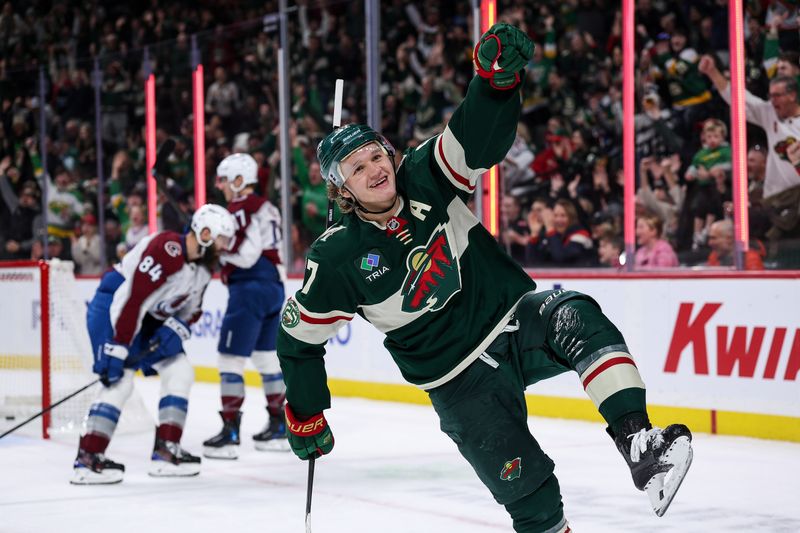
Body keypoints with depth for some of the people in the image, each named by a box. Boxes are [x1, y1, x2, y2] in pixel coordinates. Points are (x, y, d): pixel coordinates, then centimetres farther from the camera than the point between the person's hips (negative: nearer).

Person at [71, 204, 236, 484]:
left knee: (180, 371, 5)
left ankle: (166, 451, 8)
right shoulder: (166, 249, -26)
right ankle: (87, 459, -19)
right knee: (120, 380, -21)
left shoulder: (204, 266, 4)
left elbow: (190, 310, 12)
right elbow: (132, 299, -30)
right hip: (111, 307, -10)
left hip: (149, 318, 10)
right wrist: (117, 349, -31)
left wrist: (176, 330, -11)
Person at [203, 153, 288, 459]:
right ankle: (279, 427, 21)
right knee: (267, 358, 16)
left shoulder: (241, 209, -12)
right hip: (273, 286, 10)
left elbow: (245, 255, -20)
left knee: (231, 358, -7)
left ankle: (230, 433, -10)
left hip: (250, 290, -10)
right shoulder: (267, 208, 17)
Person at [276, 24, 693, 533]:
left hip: (516, 318, 2)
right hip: (460, 379, -2)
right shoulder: (338, 260, -10)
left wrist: (497, 78, -40)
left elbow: (478, 137, -20)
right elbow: (298, 336, 1)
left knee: (576, 319, -31)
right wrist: (305, 414, 6)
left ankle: (639, 445, -38)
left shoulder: (426, 179, -6)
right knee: (527, 488, -10)